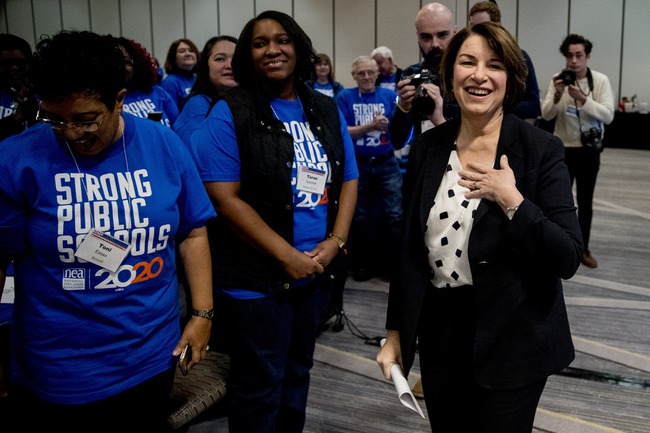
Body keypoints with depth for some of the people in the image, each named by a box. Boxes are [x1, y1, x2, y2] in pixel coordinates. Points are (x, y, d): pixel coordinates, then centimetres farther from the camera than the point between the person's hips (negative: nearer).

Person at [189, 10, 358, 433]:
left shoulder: (326, 110, 8)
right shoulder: (230, 113, -8)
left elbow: (348, 179, 10)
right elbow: (225, 197, -15)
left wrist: (335, 242, -6)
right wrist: (287, 255, -17)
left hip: (318, 271, 6)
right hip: (257, 278, -5)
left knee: (297, 372, 20)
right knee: (260, 386, 6)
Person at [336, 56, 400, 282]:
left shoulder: (389, 96, 4)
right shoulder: (345, 97, 0)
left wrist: (387, 125, -22)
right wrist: (371, 126, -18)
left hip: (387, 164, 1)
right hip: (358, 165, 0)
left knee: (394, 215, -4)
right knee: (360, 218, 9)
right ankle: (364, 264, 22)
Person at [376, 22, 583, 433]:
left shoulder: (541, 149, -9)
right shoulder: (428, 146, 1)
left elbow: (569, 258, -12)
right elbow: (409, 248, 6)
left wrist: (512, 201, -23)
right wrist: (396, 331, 8)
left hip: (511, 338, -3)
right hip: (439, 329, 4)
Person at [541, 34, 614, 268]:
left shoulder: (601, 80, -7)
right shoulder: (558, 80, -5)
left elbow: (608, 116, -16)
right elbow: (546, 115, -9)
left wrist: (582, 99, -27)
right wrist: (558, 95, -26)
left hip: (589, 150, 0)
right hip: (563, 149, 0)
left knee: (585, 202, 11)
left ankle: (583, 249, 24)